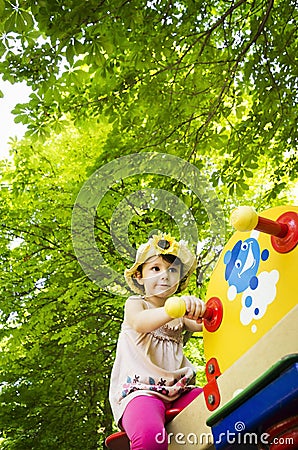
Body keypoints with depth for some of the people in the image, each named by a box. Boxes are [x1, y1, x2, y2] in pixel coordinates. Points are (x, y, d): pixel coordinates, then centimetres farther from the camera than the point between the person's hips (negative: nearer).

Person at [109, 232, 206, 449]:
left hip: (179, 389, 5)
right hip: (140, 389, -5)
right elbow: (139, 323, -21)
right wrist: (174, 309, -41)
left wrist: (201, 310, -25)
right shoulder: (135, 303, 5)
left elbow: (201, 325, 0)